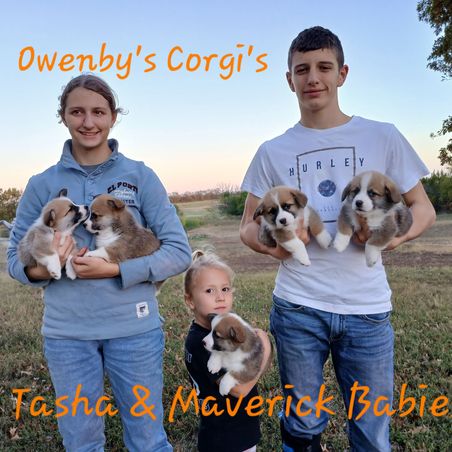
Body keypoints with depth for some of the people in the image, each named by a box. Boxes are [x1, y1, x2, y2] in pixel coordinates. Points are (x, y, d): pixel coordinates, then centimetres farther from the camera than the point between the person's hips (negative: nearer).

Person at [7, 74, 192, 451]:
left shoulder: (140, 176, -4)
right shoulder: (42, 184, 2)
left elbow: (179, 252, -7)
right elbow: (15, 258, 6)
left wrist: (114, 270, -19)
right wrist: (41, 268, -17)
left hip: (134, 328, -1)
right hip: (66, 333, 2)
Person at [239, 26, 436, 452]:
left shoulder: (382, 137, 2)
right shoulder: (272, 151, 4)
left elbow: (423, 208, 8)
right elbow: (248, 227, 8)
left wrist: (395, 235, -14)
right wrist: (270, 241, -15)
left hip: (367, 308, 0)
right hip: (297, 306, 1)